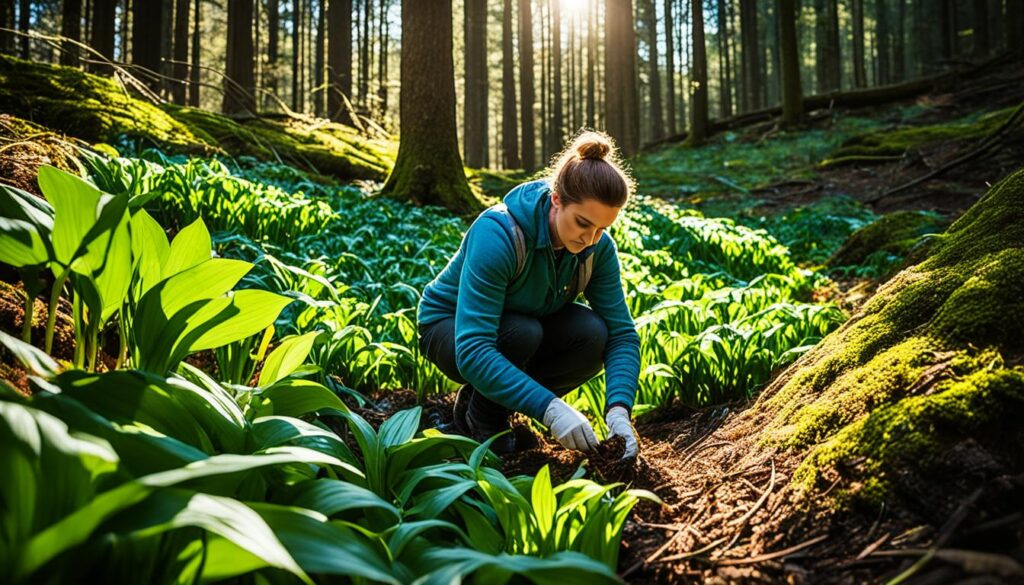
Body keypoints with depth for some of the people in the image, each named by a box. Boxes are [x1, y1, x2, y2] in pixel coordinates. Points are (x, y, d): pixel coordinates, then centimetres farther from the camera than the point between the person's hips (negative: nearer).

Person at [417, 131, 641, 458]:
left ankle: (491, 403, -2)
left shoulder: (598, 247, -18)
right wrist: (549, 408, -49)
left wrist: (618, 409, -33)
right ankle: (483, 420, -7)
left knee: (593, 334, -24)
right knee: (522, 332, -37)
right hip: (450, 330, -5)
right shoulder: (499, 234, -36)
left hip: (527, 325, 5)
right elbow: (472, 351, -42)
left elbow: (622, 333, -16)